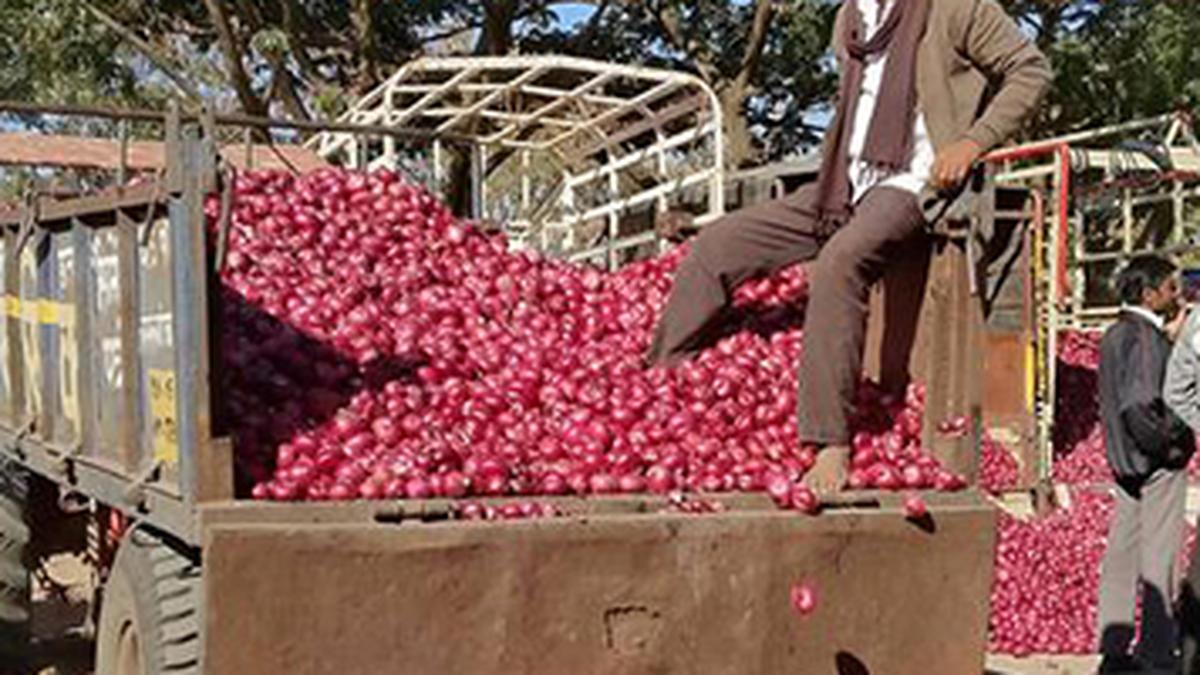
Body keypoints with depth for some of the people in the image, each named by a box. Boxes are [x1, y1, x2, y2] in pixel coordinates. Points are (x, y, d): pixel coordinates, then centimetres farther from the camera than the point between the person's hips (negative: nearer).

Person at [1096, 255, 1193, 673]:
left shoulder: (1115, 335, 10)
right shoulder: (1144, 338, -19)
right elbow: (1138, 404, -30)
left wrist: (1170, 338, 12)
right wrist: (1170, 439, -15)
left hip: (1125, 462, 9)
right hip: (1158, 465, -9)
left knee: (1122, 556, 12)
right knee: (1158, 561, -1)